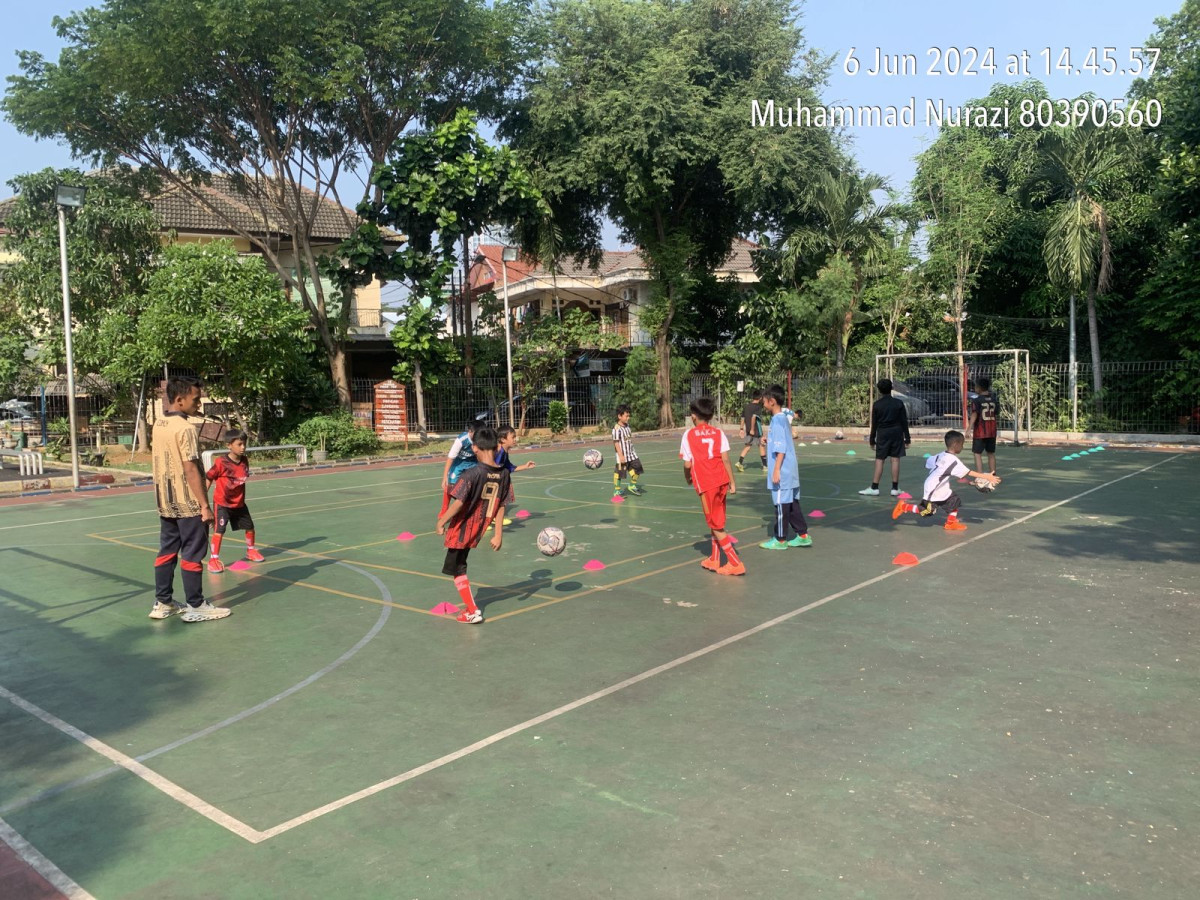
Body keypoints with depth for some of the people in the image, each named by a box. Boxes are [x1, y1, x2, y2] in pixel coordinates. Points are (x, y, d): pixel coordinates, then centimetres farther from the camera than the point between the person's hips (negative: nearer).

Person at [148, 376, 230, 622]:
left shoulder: (158, 425, 9)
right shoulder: (185, 428, -17)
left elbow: (165, 462, 14)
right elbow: (191, 469, -21)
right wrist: (205, 505, -18)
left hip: (165, 502, 8)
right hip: (188, 503, -8)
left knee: (167, 551, 13)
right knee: (192, 554, 0)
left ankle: (163, 603, 20)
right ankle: (196, 606, 6)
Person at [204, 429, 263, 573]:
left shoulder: (245, 462, -4)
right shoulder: (221, 462, -20)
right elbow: (208, 479, -11)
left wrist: (241, 498, 14)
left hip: (239, 503, 6)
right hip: (222, 503, -6)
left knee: (250, 526, 15)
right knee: (219, 530, -12)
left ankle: (251, 550, 38)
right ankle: (213, 559, -3)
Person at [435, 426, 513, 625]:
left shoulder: (472, 474, -23)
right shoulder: (504, 475, -6)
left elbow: (458, 503, -23)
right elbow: (501, 507, -1)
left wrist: (441, 523, -10)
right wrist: (498, 535, 5)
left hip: (461, 530, -6)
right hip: (477, 531, 6)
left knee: (458, 570, 10)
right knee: (460, 566, 25)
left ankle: (473, 612, 9)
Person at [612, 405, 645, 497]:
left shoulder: (627, 426, 9)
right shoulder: (616, 428, -17)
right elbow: (616, 443, -18)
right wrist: (621, 455, -21)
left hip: (631, 453, 8)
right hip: (622, 455, -8)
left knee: (637, 469, 6)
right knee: (619, 472, 3)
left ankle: (632, 486, 26)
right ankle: (617, 490, 16)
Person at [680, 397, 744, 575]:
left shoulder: (689, 435, -3)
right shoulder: (718, 433, 5)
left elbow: (687, 464, -4)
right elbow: (726, 460, 0)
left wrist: (687, 478, 15)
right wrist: (732, 482, 6)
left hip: (705, 484, -5)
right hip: (721, 481, 5)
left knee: (715, 525, 3)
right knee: (716, 522, 18)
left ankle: (735, 563, -2)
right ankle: (714, 560, 27)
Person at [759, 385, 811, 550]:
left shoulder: (777, 420, -15)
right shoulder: (783, 418, 13)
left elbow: (781, 449, -19)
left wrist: (776, 470, -19)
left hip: (782, 473, -9)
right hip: (790, 472, 9)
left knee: (781, 504, -1)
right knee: (792, 504, 14)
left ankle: (780, 540, 6)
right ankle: (803, 536, 19)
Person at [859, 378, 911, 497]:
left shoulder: (877, 405, -3)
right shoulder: (899, 403, 0)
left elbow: (874, 424, 0)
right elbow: (904, 422, 0)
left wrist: (872, 439, 6)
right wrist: (907, 438, 5)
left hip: (882, 434, -1)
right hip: (897, 433, 1)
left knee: (879, 460, 1)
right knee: (895, 460, 2)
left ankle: (874, 488, 1)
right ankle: (895, 489, 4)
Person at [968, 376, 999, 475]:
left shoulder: (976, 399, -10)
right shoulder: (994, 398, 5)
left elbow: (974, 415, -18)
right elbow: (997, 413, 14)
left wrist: (970, 429, -19)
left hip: (980, 431, -5)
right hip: (992, 431, 5)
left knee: (977, 454, -1)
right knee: (991, 454, 14)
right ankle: (993, 476, 17)